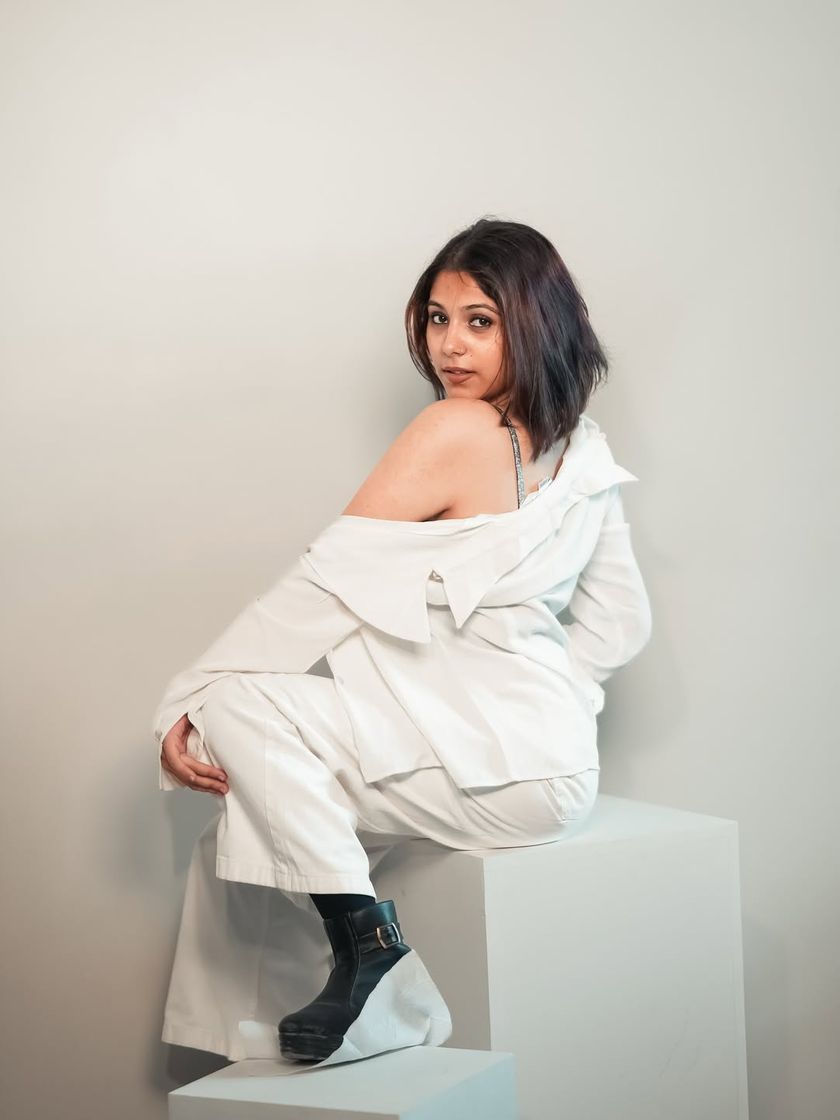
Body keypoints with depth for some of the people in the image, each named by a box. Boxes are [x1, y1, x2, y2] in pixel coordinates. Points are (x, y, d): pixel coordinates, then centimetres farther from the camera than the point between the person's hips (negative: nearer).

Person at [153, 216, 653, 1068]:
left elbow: (324, 585, -14)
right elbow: (620, 624, 18)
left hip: (498, 773, -9)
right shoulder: (582, 449, 11)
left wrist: (186, 702, -9)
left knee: (240, 696, -14)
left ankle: (362, 930, -11)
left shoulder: (456, 430, -14)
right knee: (243, 833, 9)